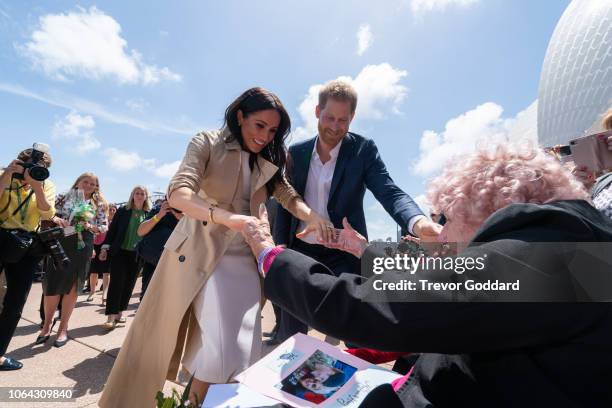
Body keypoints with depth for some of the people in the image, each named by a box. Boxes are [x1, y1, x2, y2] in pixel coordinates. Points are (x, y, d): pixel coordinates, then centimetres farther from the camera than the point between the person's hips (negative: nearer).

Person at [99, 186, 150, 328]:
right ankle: (111, 316, -2)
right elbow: (112, 229, 3)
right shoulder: (122, 211, 4)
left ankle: (119, 312, 21)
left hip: (137, 254, 1)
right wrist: (105, 247, -4)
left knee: (129, 284, 7)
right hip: (119, 251, -1)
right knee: (116, 283, -5)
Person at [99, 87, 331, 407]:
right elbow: (178, 194, -20)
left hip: (244, 259, 5)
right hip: (201, 253, -4)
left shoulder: (268, 163, 10)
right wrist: (226, 217, -38)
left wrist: (310, 215, -23)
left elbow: (288, 195, 0)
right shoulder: (208, 144, -6)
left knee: (241, 349, 6)